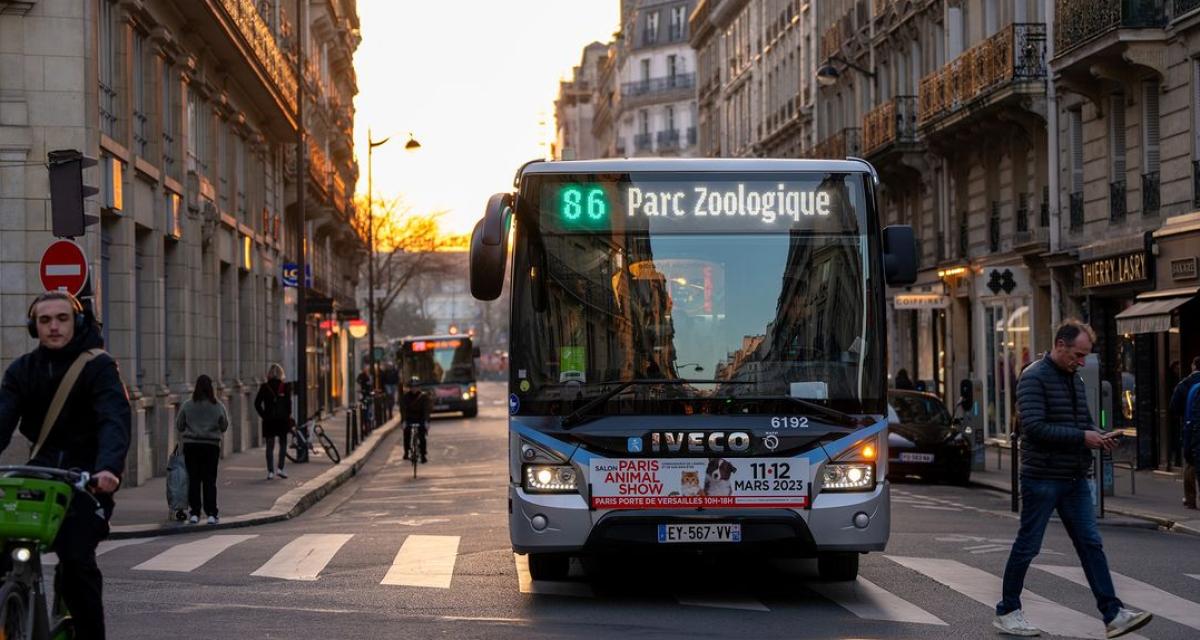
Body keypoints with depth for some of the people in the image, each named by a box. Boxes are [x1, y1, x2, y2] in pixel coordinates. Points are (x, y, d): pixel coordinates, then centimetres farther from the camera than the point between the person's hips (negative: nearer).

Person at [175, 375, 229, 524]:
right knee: (210, 480, 5)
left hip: (191, 445, 0)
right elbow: (224, 426, 6)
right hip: (211, 445, 0)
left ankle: (195, 513, 5)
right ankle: (211, 514, 1)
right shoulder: (218, 406, -5)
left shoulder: (187, 405, -6)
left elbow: (179, 426, 2)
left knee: (194, 480, 6)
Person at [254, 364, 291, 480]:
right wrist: (288, 415, 2)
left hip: (269, 421, 1)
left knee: (270, 446, 7)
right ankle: (280, 468, 5)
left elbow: (257, 404, -5)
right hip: (282, 419, -1)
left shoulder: (264, 387, -2)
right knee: (283, 444, 15)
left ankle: (270, 471, 4)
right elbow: (288, 403, -10)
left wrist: (263, 416, 3)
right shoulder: (285, 387, -5)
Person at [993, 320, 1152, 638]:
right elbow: (1034, 427, -22)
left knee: (1091, 545, 2)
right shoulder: (1034, 378, -12)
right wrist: (1082, 437, -21)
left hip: (1075, 480, 8)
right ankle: (1007, 612, 15)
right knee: (1027, 547, 2)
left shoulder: (1075, 379, 14)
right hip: (1042, 478, -8)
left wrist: (1099, 436, 2)